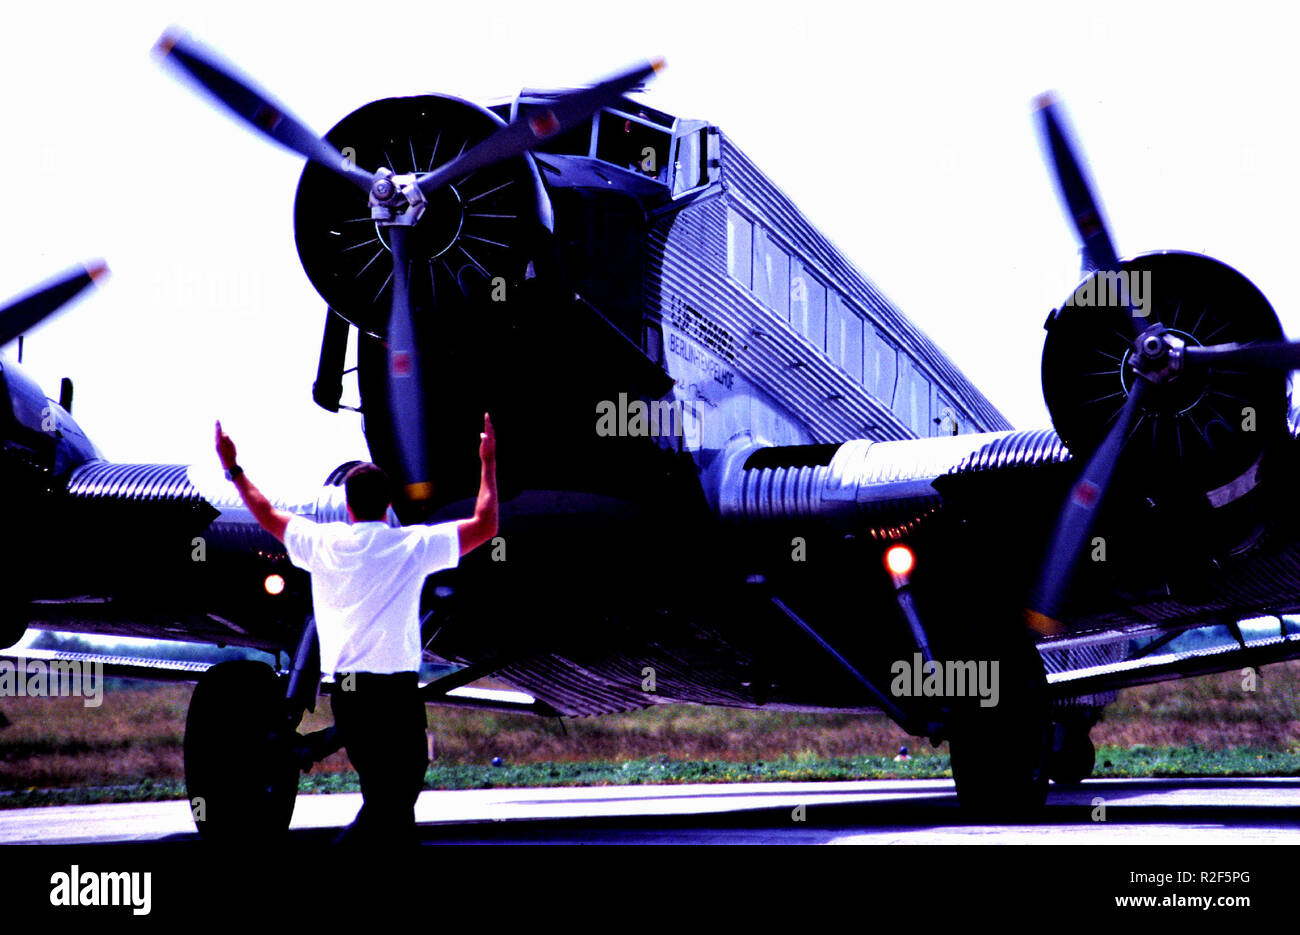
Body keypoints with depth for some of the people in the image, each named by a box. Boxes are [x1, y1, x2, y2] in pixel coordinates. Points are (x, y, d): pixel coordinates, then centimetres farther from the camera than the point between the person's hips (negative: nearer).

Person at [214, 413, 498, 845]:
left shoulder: (323, 544, 4)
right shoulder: (414, 545, -4)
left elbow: (268, 515, 20)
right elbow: (485, 526, 2)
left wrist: (233, 469, 33)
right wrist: (488, 462, 13)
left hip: (346, 692, 5)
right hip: (398, 691, -5)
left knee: (385, 799, 14)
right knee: (389, 807, -5)